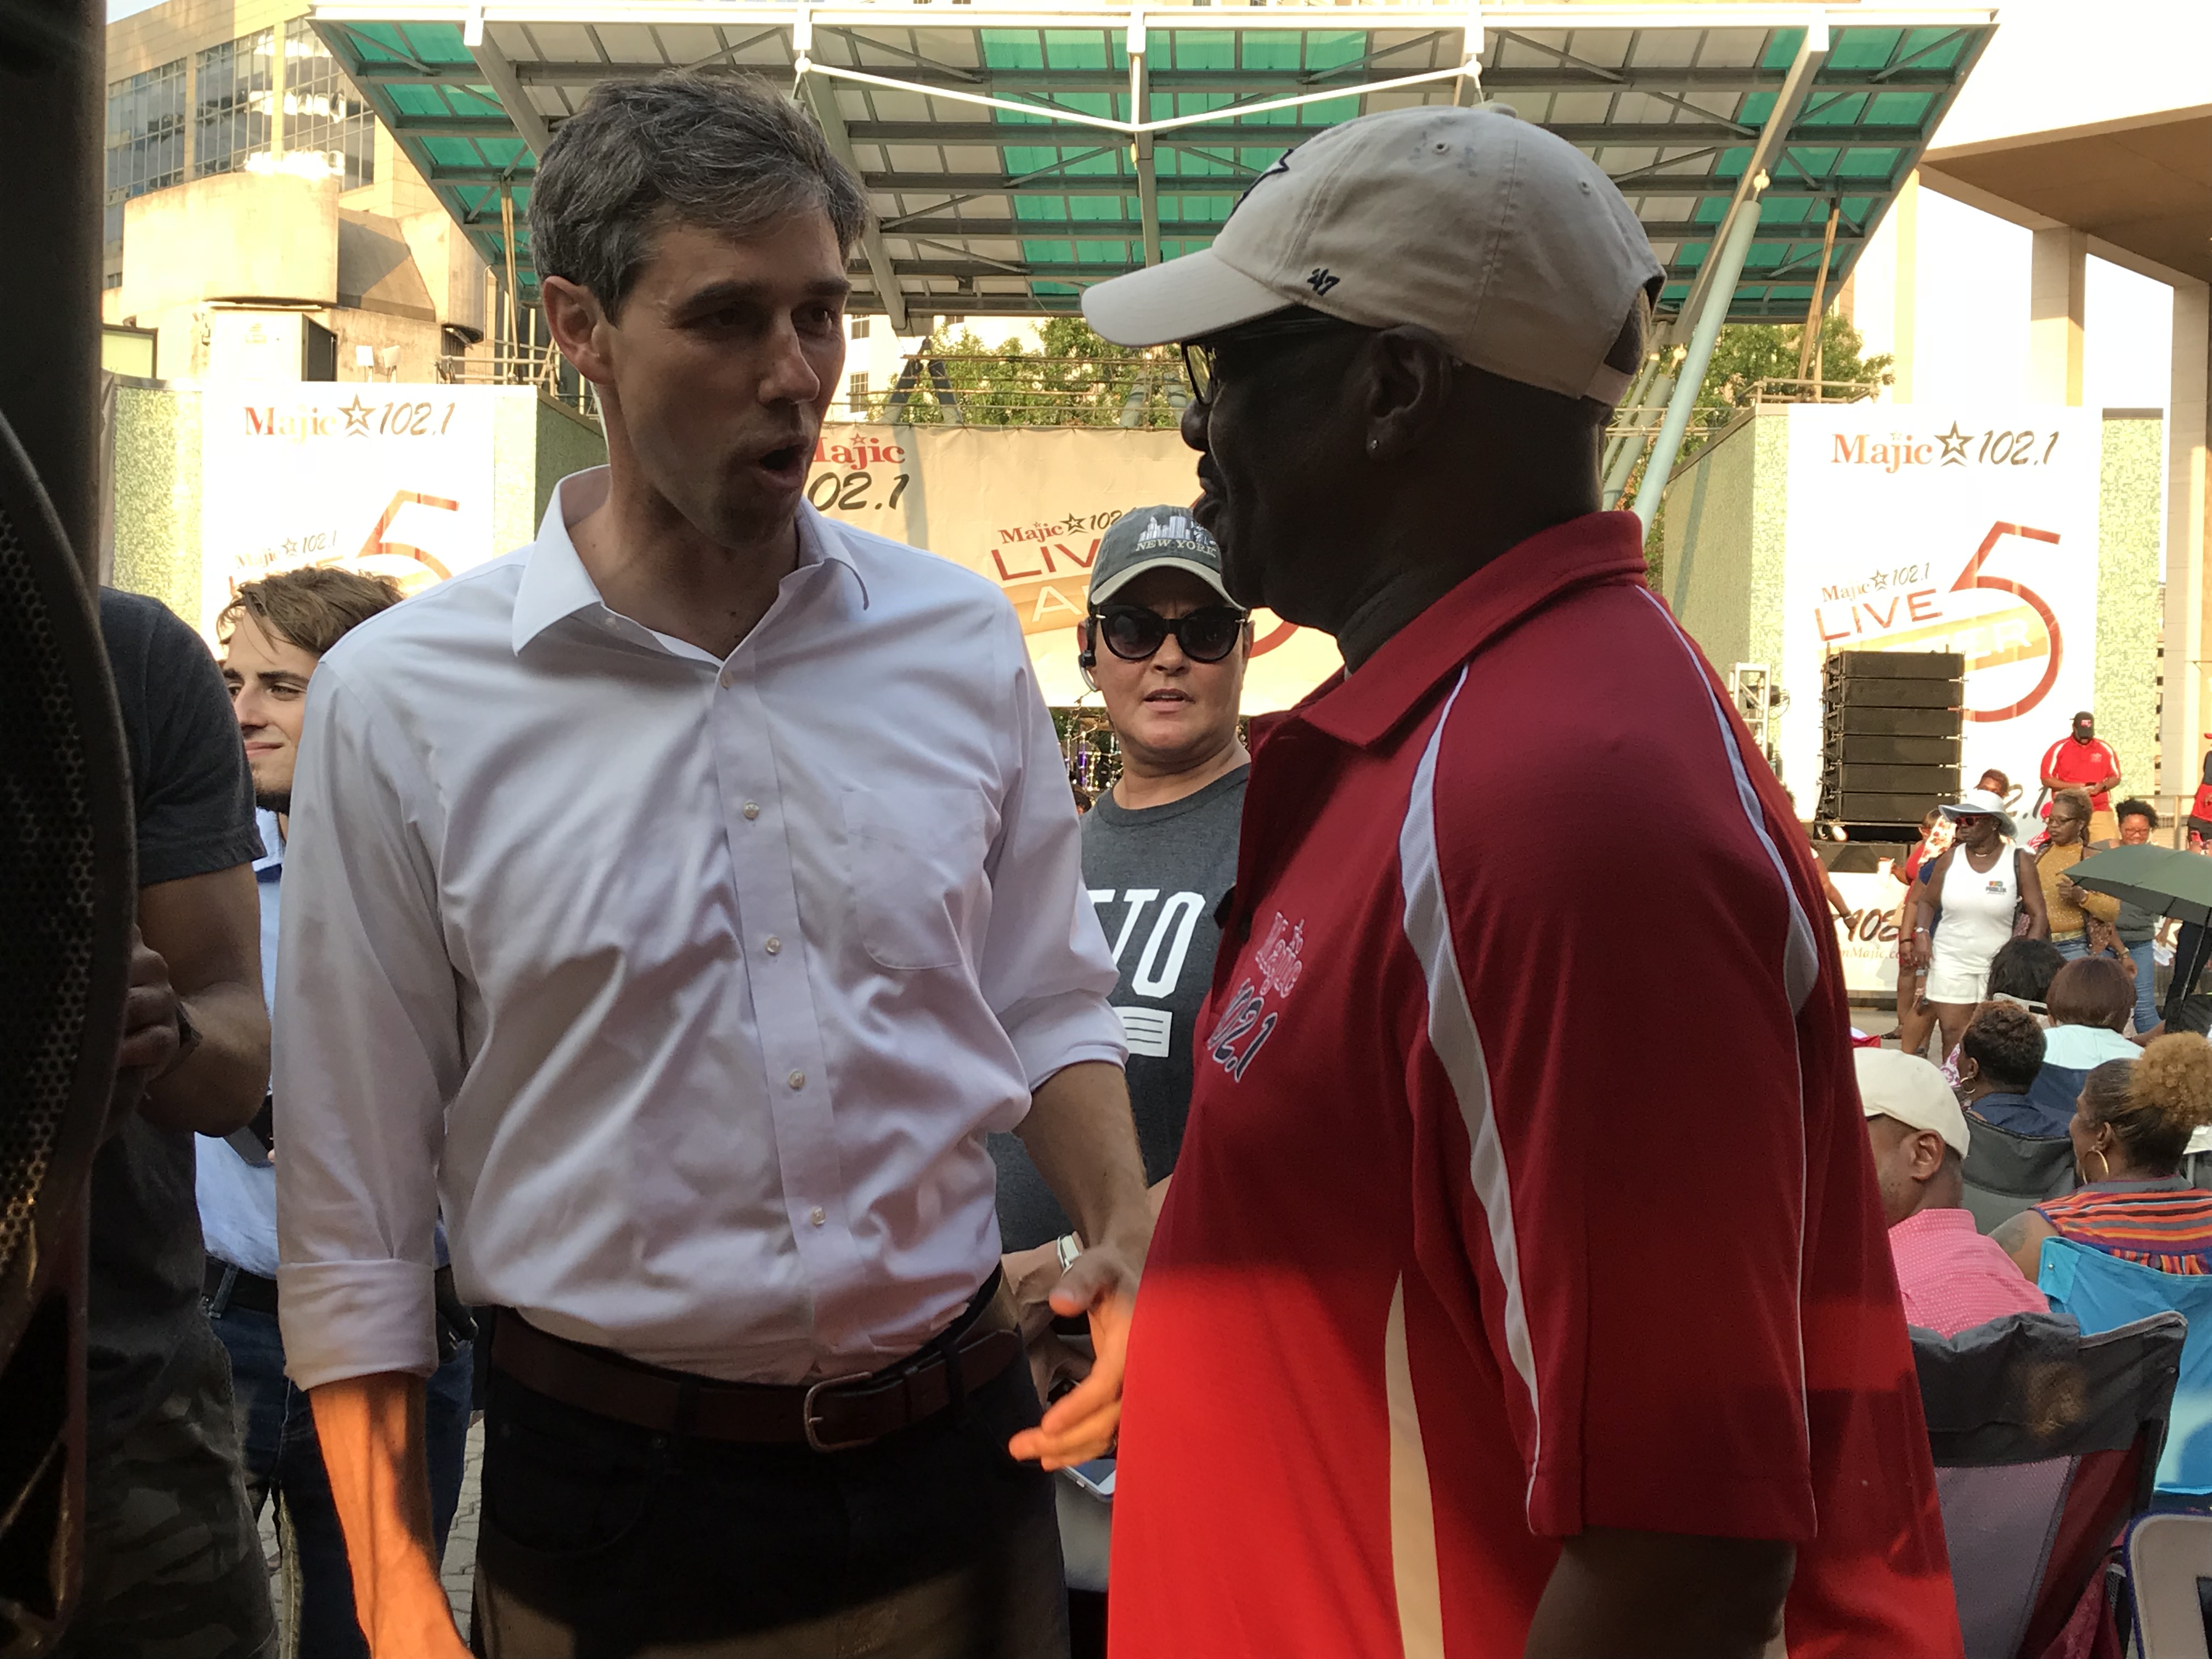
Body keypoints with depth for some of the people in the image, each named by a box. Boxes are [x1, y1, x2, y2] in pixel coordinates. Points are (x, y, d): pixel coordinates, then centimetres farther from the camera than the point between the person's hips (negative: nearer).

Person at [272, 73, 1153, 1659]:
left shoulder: (963, 643, -1)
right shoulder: (401, 699, -8)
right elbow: (354, 1191, -4)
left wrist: (1127, 1237, -7)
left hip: (956, 1462, 3)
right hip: (606, 1498, -2)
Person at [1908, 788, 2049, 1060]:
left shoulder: (2019, 862, -4)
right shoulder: (1950, 859, 4)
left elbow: (2039, 917, -3)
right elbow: (1926, 902, 16)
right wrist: (1922, 933, -3)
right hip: (1951, 962, 2)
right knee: (1952, 1035, -2)